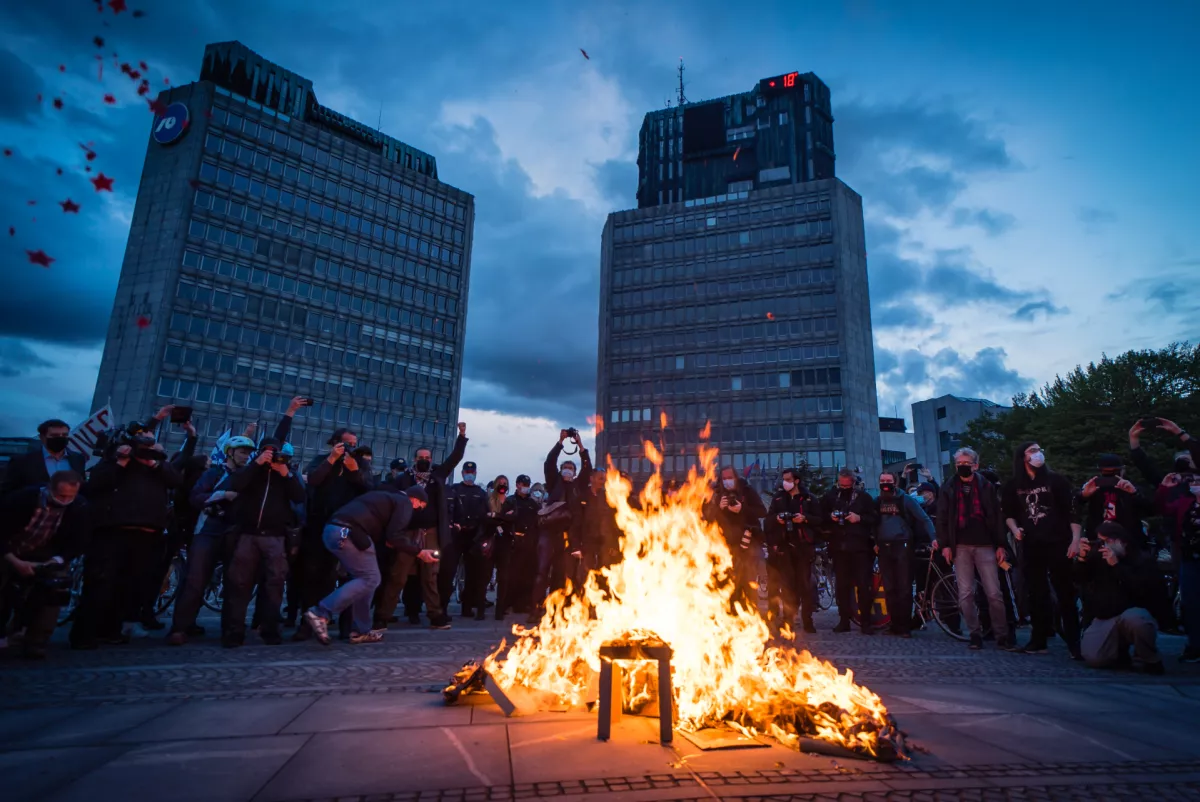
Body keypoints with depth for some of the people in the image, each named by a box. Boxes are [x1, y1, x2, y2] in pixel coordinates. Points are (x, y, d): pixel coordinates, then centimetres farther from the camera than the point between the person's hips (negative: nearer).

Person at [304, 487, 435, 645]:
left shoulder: (387, 497, 31)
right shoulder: (404, 502, 4)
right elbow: (395, 536, -8)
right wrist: (420, 552, 1)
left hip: (333, 529, 10)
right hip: (348, 533, -10)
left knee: (364, 578, 16)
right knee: (370, 579, -3)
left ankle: (361, 631, 16)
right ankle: (321, 613, -11)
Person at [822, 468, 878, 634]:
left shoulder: (863, 497, 2)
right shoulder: (831, 496, 8)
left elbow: (875, 518, 0)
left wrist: (859, 518, -15)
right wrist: (830, 517, -7)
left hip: (860, 546, -2)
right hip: (839, 546, 2)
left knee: (864, 585, -1)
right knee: (841, 585, 7)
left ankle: (865, 622, 8)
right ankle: (844, 620, 16)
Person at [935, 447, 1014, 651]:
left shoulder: (986, 487, 8)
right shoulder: (948, 488, 7)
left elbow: (997, 517, 6)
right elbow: (942, 518, 3)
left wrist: (1000, 545, 0)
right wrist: (945, 545, -5)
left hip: (985, 545, 0)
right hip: (960, 547, 0)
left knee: (994, 593, -1)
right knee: (965, 594, 1)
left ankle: (1002, 635, 10)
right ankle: (975, 634, 11)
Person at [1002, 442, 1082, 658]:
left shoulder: (1054, 480, 1)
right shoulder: (1013, 486, 7)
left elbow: (1071, 510, -2)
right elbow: (1008, 513, 17)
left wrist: (1075, 539, -10)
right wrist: (1015, 529, -2)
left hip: (1057, 544, -2)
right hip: (1031, 546, 3)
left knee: (1065, 593, -3)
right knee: (1037, 594, 8)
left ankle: (1074, 642, 3)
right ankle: (1038, 640, 14)